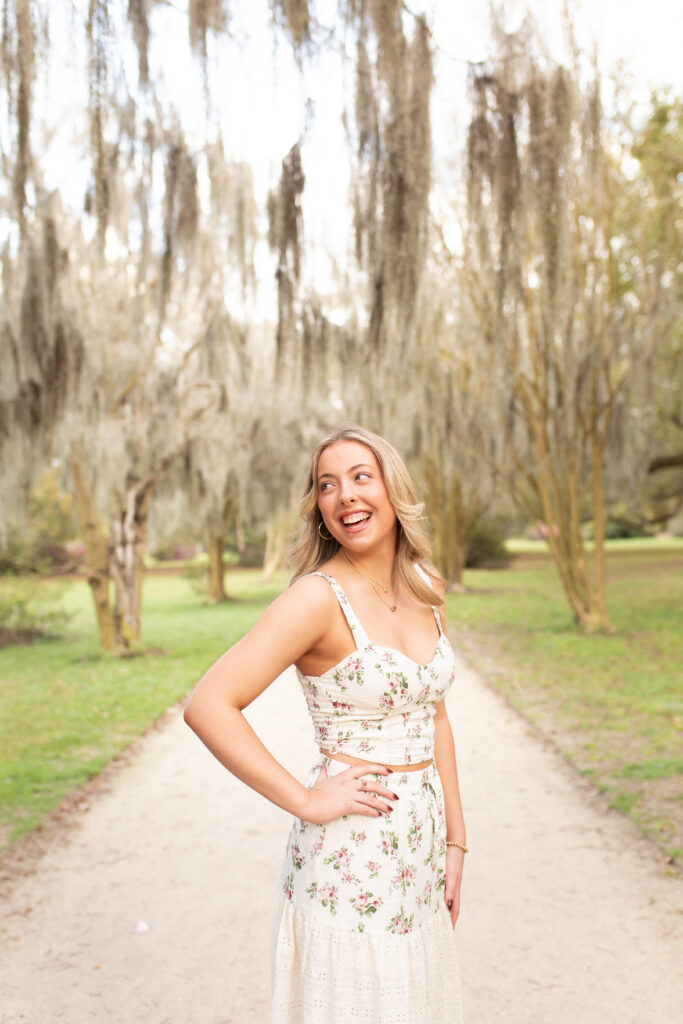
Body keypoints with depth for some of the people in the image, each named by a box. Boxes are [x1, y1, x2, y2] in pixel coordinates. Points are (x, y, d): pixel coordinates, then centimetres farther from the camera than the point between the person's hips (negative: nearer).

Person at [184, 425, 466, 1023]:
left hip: (419, 846, 7)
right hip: (351, 856, -6)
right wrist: (306, 802, -18)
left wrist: (455, 842, 11)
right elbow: (208, 706, -23)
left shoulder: (426, 593, 4)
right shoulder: (319, 597, -17)